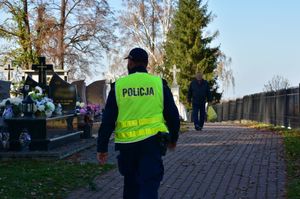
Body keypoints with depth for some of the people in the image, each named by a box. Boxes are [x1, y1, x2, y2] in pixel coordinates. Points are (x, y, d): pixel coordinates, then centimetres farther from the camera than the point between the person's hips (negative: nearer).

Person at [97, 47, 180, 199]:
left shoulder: (118, 86, 1)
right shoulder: (159, 84, 1)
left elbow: (107, 120, -1)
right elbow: (173, 115, 6)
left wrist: (102, 148, 5)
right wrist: (173, 139, 22)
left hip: (126, 144, 1)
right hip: (152, 141, -1)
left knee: (131, 183, 21)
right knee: (149, 186, -5)